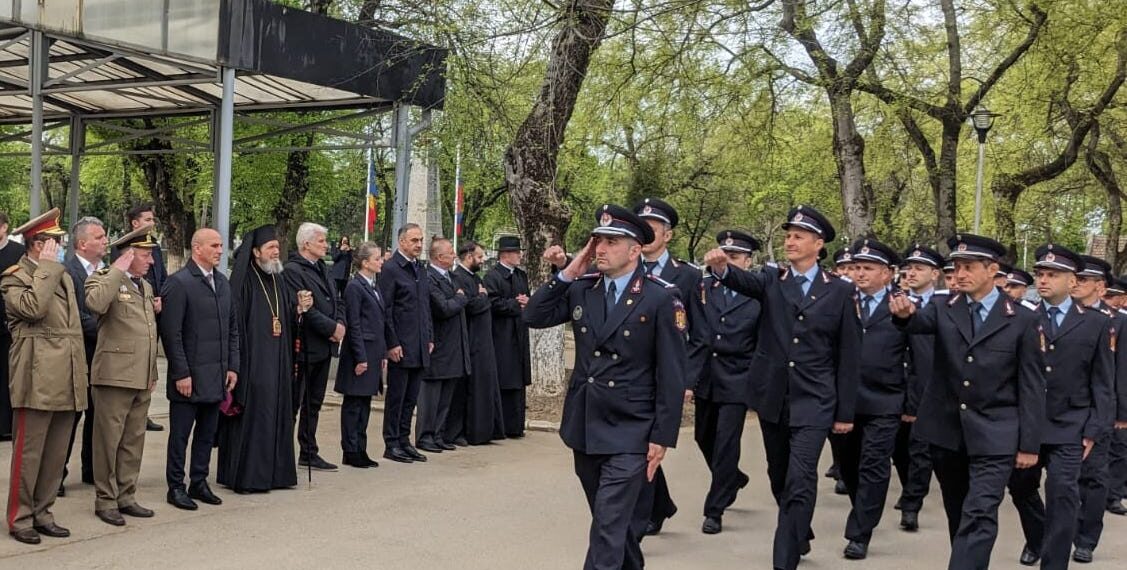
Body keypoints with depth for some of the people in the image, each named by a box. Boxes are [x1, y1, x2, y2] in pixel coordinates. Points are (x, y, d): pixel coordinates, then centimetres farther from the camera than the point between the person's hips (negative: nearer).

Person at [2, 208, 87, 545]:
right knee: (28, 453, 0)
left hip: (67, 381, 7)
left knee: (56, 455, 11)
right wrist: (47, 267, -15)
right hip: (37, 379, -7)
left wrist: (81, 373, 20)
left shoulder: (62, 275, 20)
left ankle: (41, 514, 21)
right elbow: (33, 307, -24)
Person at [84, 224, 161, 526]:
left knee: (133, 441, 13)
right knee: (109, 439, 1)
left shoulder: (146, 286, 19)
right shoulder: (104, 279, -6)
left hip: (143, 377, 8)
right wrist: (117, 270, -23)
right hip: (114, 375, -8)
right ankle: (105, 500, 10)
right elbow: (95, 303, -30)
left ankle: (126, 497, 22)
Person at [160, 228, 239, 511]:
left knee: (207, 433, 12)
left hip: (216, 375, 6)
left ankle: (199, 482, 23)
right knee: (180, 434, 4)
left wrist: (232, 366, 10)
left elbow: (232, 328, 16)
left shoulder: (223, 282, 12)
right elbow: (171, 333, -13)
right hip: (190, 376, -6)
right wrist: (181, 373, -15)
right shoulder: (178, 283, -10)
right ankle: (176, 487, 14)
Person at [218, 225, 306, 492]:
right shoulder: (244, 280, -9)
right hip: (253, 359, -7)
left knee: (277, 414, 10)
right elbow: (235, 318, -14)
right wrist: (236, 361, -19)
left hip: (278, 360, 7)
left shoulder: (279, 279, 13)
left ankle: (275, 472, 17)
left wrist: (299, 308, -6)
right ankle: (245, 475, 3)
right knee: (250, 413, -4)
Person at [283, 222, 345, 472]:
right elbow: (304, 309, -20)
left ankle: (309, 453, 23)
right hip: (303, 348, -9)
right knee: (293, 404, -2)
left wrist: (340, 325, -2)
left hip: (324, 347, 9)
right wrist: (332, 327, -15)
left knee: (313, 404, 15)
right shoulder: (292, 271, -13)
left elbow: (337, 301, 17)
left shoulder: (322, 270, 15)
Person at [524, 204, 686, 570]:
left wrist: (662, 436, -12)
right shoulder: (581, 290, 5)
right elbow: (534, 317, 3)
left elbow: (672, 375, -10)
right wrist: (568, 273, -4)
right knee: (610, 518, 19)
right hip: (584, 429, 6)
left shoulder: (661, 298, -11)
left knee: (609, 525, -9)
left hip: (630, 433, -6)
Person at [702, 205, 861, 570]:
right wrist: (721, 267, -42)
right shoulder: (771, 281, 4)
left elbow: (848, 356, 1)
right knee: (780, 479, 17)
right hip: (772, 397, 3)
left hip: (813, 402, -3)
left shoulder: (840, 291, 0)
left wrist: (845, 411, -1)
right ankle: (800, 535, 41)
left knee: (800, 481, -13)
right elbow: (744, 282, -19)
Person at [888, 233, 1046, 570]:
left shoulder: (1022, 320, -3)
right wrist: (904, 313, -43)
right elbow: (920, 322, -19)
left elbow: (1032, 387, -3)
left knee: (979, 516, -13)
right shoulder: (943, 310, 4)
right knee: (958, 514, 16)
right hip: (946, 431, 3)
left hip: (994, 435, -3)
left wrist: (1029, 444, -5)